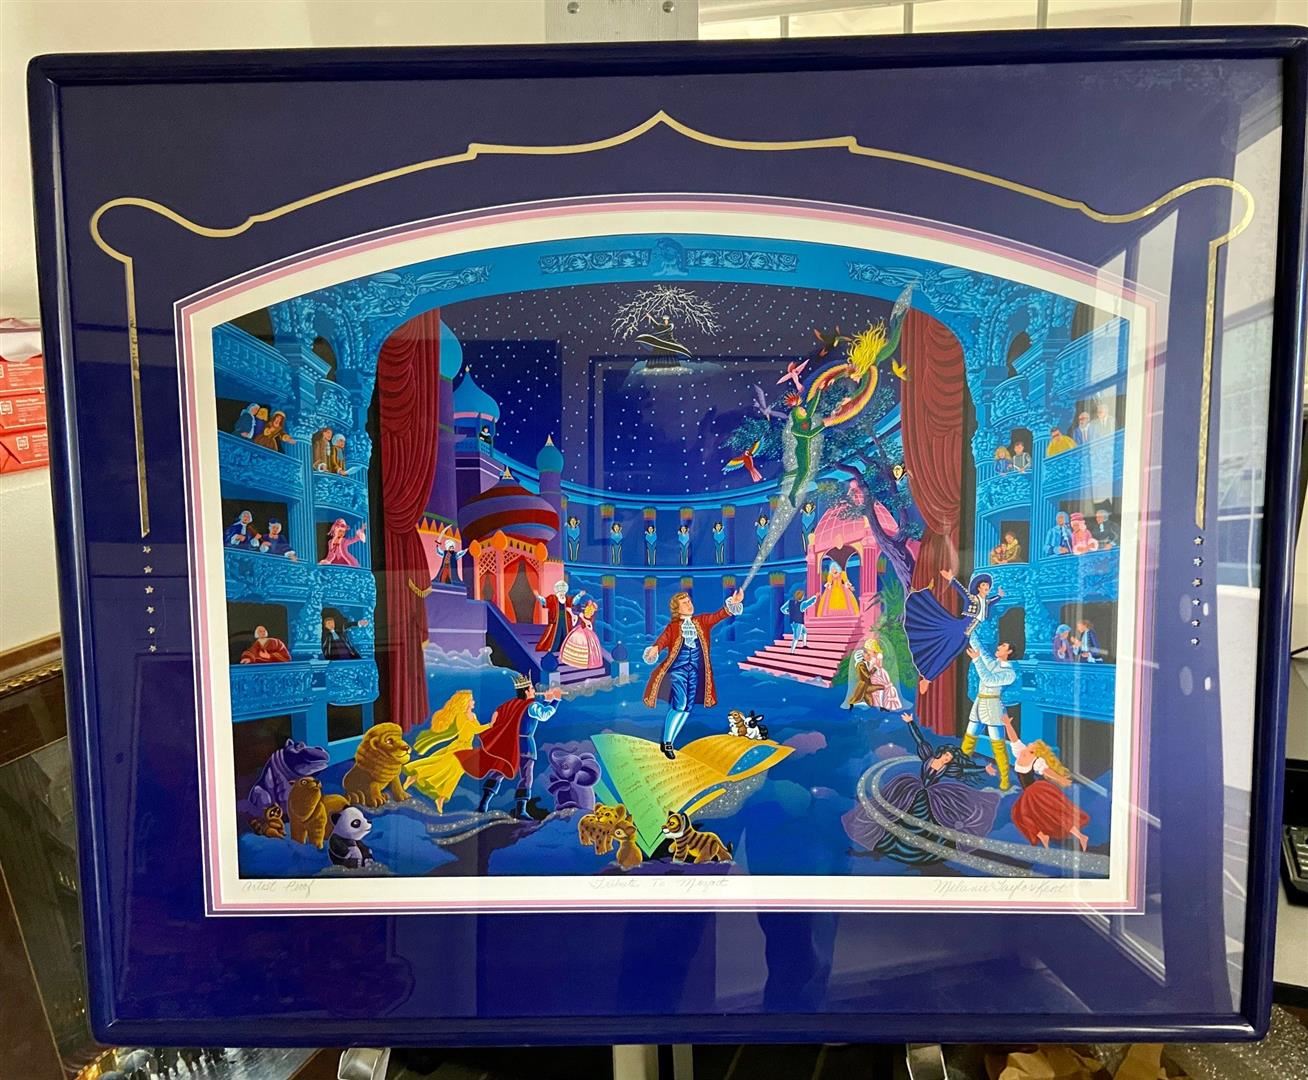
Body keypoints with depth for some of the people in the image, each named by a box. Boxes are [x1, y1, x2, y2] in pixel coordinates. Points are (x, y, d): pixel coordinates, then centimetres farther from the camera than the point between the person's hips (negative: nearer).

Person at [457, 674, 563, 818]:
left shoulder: (511, 703, 9)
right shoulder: (532, 705, -5)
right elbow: (544, 715, 8)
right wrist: (556, 700, 19)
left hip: (506, 744, 6)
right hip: (524, 744, -6)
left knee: (497, 773, 16)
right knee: (525, 778, 2)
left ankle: (483, 805, 14)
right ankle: (520, 810, -4)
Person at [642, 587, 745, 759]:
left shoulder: (702, 621, 7)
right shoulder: (672, 626, -4)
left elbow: (718, 615, -5)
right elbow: (663, 639, -19)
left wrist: (733, 603, -22)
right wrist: (655, 648, -42)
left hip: (696, 671, 5)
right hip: (678, 669, -4)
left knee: (687, 708, 7)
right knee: (679, 705, -15)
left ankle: (669, 742, 21)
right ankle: (666, 743, 1)